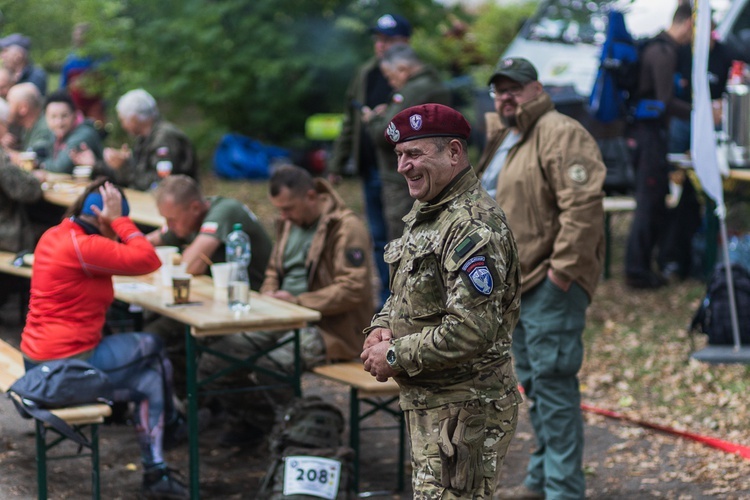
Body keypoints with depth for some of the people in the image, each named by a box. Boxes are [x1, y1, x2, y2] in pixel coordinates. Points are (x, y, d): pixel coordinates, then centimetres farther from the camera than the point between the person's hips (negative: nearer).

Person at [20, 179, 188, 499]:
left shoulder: (56, 235, 8)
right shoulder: (83, 247, -22)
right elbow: (148, 260, -25)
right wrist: (118, 220, -16)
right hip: (67, 365, -10)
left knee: (151, 346, 16)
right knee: (151, 382, 5)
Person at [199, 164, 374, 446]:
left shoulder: (346, 228, -11)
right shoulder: (289, 224, 17)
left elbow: (353, 289, -19)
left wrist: (297, 301, -19)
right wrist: (268, 296, 7)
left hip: (329, 328, -8)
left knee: (271, 365, -33)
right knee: (214, 359, -7)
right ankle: (249, 422, 13)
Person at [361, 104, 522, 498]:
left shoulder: (474, 228, -21)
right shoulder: (425, 213, 12)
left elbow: (472, 329, -28)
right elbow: (405, 292, 25)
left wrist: (397, 357, -18)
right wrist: (382, 328, 3)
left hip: (464, 411, -10)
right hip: (428, 405, 10)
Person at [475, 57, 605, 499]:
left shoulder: (560, 133, -13)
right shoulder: (500, 136, 18)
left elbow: (583, 204, -23)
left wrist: (564, 267, -24)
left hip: (551, 284, -10)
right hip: (517, 281, 10)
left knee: (553, 381, -10)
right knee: (532, 381, 17)